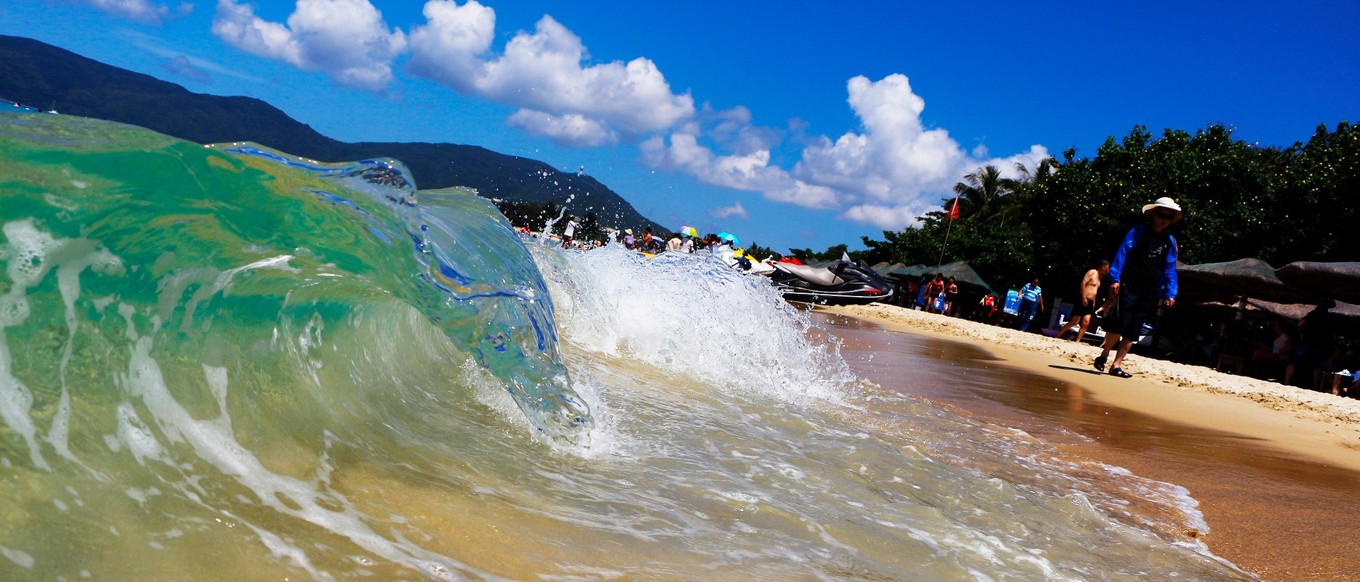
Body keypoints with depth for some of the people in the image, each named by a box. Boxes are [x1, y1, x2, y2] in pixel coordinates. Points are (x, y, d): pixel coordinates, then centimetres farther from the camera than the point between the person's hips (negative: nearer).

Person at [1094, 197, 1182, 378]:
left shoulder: (1170, 242, 13)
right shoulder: (1137, 232, 1)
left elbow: (1170, 269, 15)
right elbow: (1122, 254, -5)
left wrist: (1169, 293, 7)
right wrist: (1115, 279, -14)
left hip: (1150, 294, 4)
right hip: (1129, 287, -4)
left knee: (1133, 331, 1)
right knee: (1120, 323, -15)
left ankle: (1116, 365, 6)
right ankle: (1104, 355, 5)